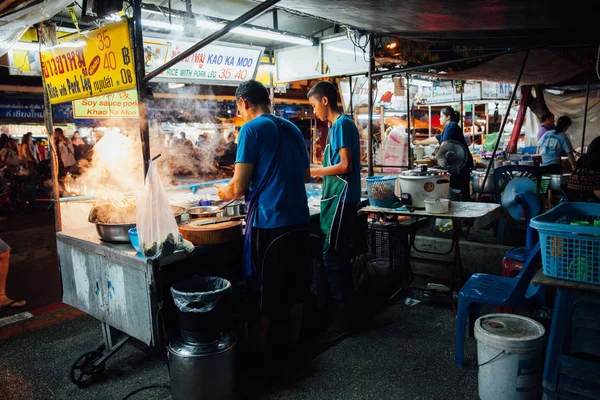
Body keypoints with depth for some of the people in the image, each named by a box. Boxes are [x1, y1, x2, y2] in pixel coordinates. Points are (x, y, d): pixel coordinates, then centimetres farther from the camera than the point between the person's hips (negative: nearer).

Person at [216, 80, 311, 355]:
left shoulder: (252, 129, -8)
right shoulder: (292, 129, 13)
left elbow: (239, 187, -13)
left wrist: (224, 193, 8)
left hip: (268, 222, -7)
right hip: (298, 219, 7)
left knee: (262, 296, 5)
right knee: (295, 288, 16)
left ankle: (258, 356, 16)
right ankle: (293, 345, 30)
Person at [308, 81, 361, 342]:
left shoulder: (341, 124, -12)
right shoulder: (343, 124, 17)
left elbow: (345, 166, -19)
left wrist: (314, 171, -9)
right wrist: (320, 173, 13)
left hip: (341, 198, -10)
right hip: (341, 197, 10)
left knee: (332, 256, -7)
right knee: (340, 254, 14)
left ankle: (340, 320, 0)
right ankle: (346, 308, 24)